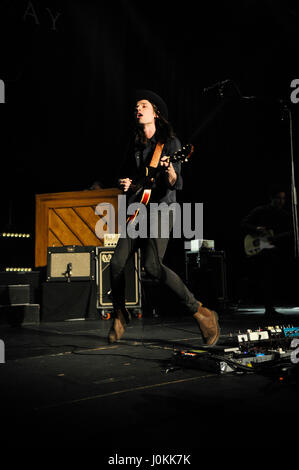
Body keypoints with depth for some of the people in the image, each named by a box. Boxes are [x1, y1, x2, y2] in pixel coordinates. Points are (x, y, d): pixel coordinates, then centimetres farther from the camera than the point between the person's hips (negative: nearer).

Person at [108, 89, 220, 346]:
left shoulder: (170, 141, -4)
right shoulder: (136, 144, 14)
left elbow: (176, 184, -13)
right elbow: (125, 174, 26)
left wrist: (170, 171, -35)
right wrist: (125, 184, 3)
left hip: (161, 211, -6)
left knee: (153, 266, -24)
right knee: (117, 264, -5)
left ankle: (200, 312, -14)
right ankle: (120, 314, 19)